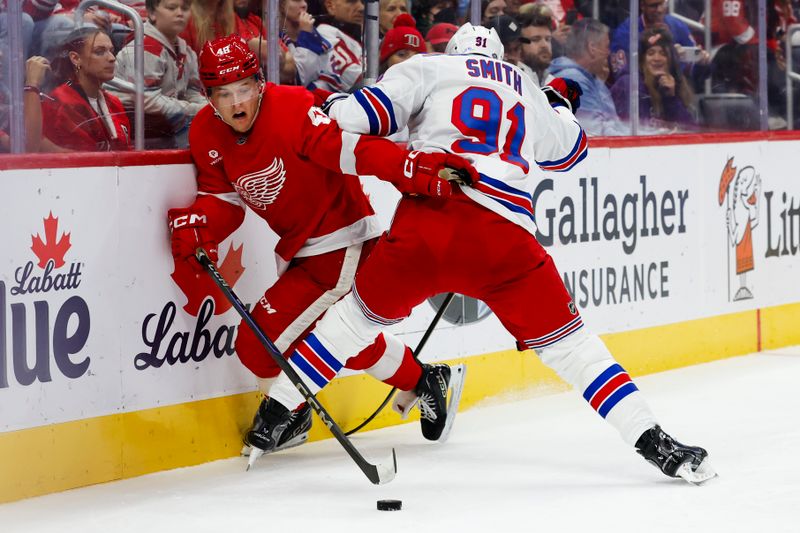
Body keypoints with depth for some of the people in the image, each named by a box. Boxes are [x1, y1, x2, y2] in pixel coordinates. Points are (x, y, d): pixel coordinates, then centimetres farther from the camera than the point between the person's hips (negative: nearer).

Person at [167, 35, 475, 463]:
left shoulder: (291, 110, -27)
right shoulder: (207, 134, -4)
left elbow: (351, 149, -35)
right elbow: (223, 199, 5)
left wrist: (413, 169, -48)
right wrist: (193, 226, -16)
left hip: (340, 245, -9)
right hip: (297, 246, 9)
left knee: (261, 341, -10)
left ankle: (286, 414, 18)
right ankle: (423, 382, 46)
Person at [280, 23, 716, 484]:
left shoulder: (431, 68, 19)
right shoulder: (533, 97, 30)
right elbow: (570, 150, 48)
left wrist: (333, 113, 18)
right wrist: (560, 103, 66)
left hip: (430, 214, -1)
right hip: (505, 236, 1)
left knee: (364, 310, 20)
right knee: (565, 340, 10)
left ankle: (278, 411, 21)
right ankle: (652, 442, 3)